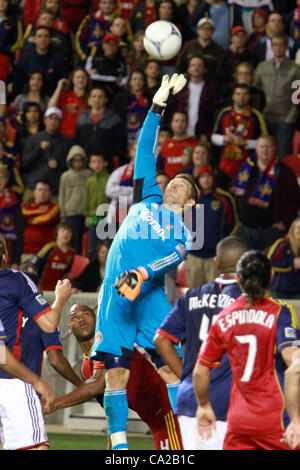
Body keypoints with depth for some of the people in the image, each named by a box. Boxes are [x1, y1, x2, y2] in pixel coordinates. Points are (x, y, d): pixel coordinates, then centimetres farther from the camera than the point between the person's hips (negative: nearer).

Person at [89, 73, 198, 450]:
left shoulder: (183, 235, 11)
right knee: (115, 374, -3)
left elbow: (173, 258, -10)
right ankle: (119, 448, 0)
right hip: (115, 295, 3)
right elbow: (145, 150, 21)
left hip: (150, 296, -3)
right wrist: (158, 105, 16)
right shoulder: (148, 197, 21)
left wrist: (143, 273, -28)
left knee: (172, 370, -12)